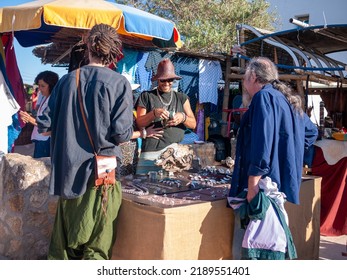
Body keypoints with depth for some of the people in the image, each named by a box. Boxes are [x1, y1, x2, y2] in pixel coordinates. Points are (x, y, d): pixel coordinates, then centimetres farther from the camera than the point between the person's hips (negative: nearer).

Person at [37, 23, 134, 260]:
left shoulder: (67, 80, 3)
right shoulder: (119, 83, -9)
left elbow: (44, 126, 4)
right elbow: (122, 134, -14)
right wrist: (140, 132, 8)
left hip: (67, 170, 4)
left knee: (64, 238, 19)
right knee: (97, 245, 6)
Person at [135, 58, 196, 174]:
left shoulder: (182, 98, 18)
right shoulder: (146, 96, 12)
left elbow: (193, 124, 15)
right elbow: (139, 123, 8)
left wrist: (183, 117, -7)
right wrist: (154, 113, -9)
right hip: (151, 151, -2)